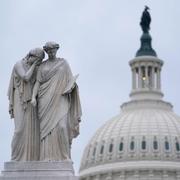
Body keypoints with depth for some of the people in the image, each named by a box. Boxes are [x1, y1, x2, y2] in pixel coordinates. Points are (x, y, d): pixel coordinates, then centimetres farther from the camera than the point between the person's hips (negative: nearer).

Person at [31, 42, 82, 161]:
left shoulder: (63, 63, 12)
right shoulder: (42, 66, 13)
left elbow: (70, 80, 9)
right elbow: (38, 82, 5)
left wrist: (71, 86, -14)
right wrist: (33, 97, -10)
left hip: (60, 99, -1)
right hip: (46, 99, 1)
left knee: (61, 126, -17)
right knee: (47, 127, -9)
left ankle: (63, 155, -8)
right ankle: (48, 156, -10)